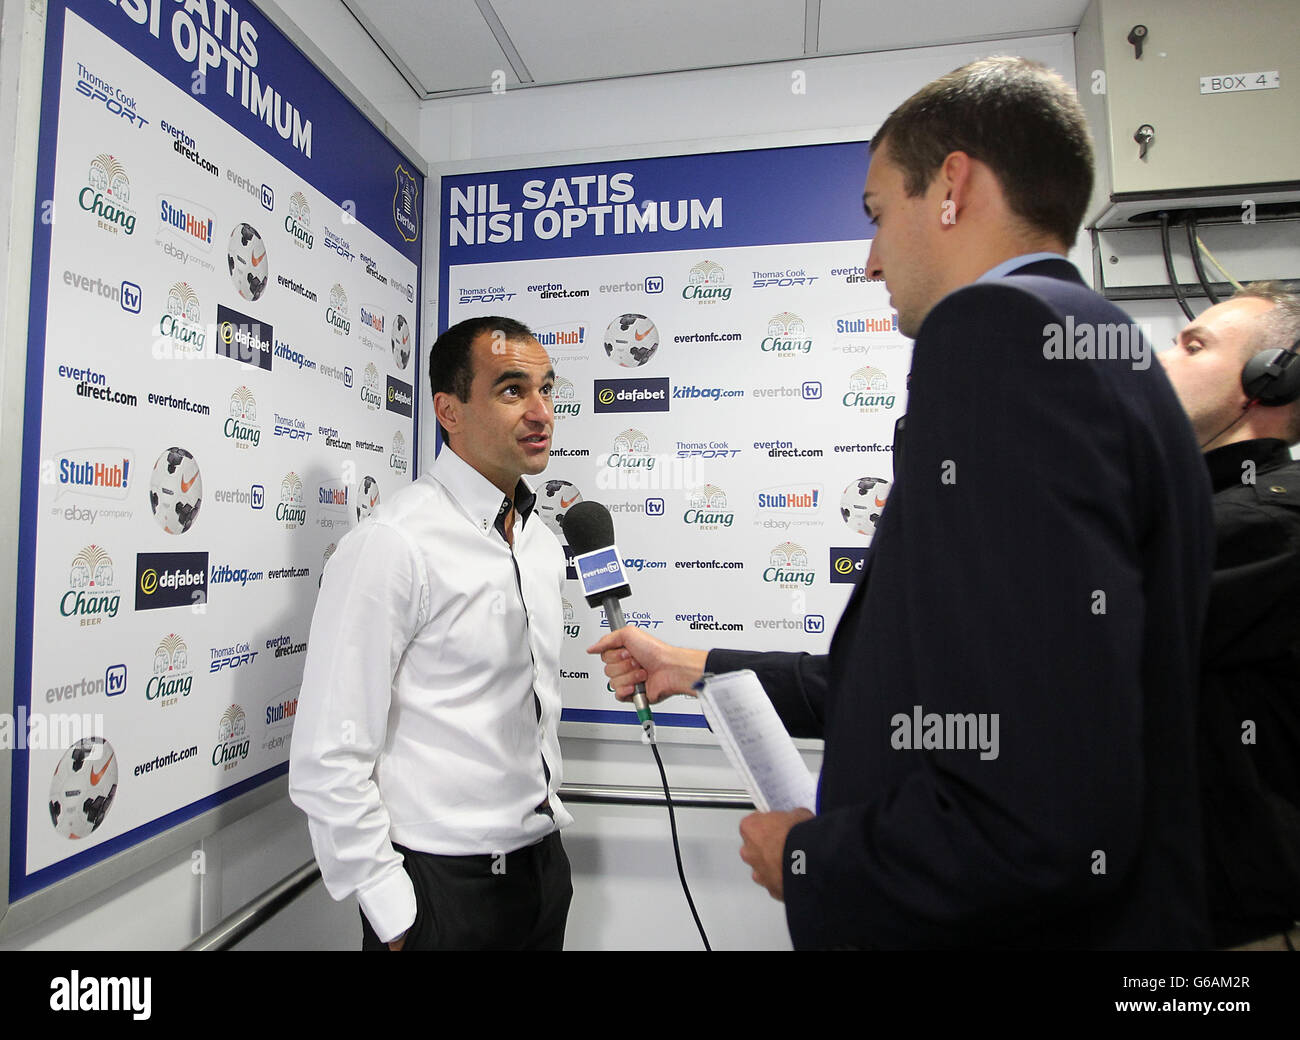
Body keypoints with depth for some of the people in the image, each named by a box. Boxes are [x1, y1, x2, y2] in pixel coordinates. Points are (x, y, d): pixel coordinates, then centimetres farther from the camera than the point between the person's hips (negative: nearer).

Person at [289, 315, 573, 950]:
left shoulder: (542, 541, 5)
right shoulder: (393, 545, -20)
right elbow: (327, 762, -19)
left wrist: (548, 818, 14)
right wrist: (395, 916, -14)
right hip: (441, 883, -6)